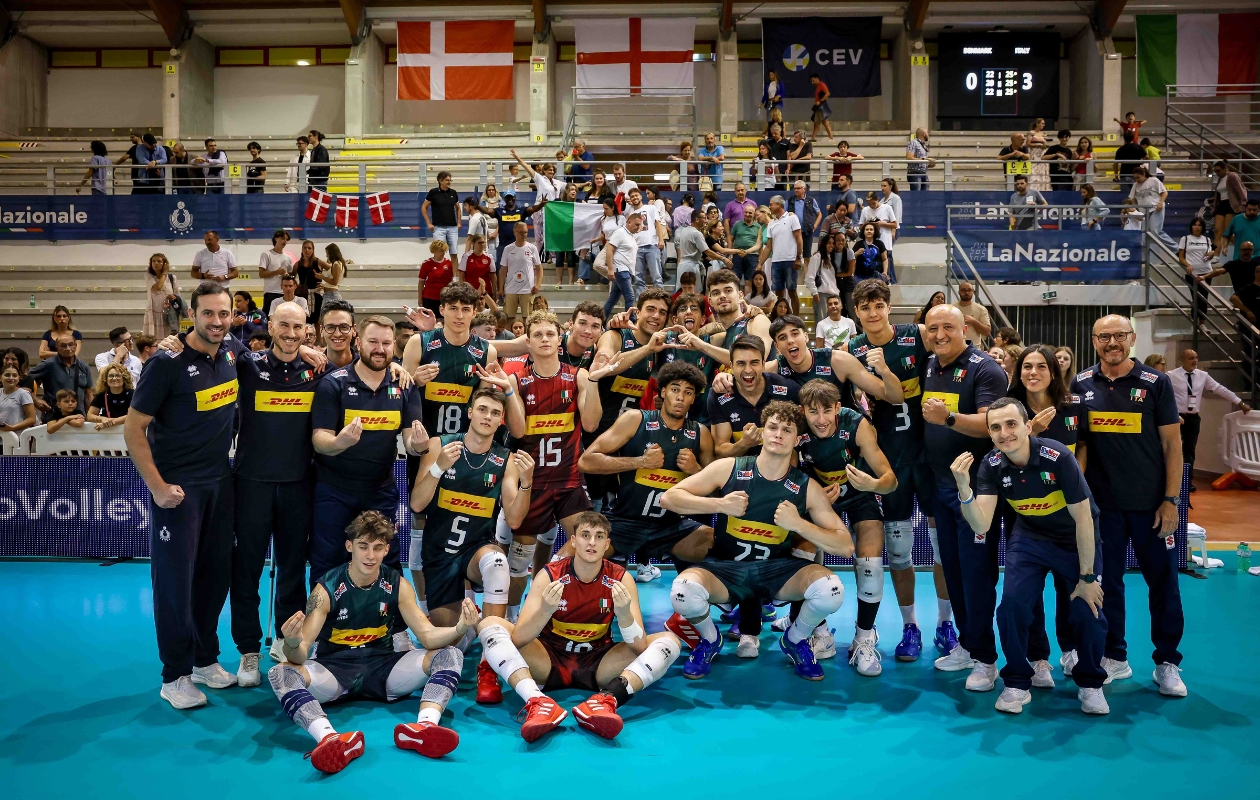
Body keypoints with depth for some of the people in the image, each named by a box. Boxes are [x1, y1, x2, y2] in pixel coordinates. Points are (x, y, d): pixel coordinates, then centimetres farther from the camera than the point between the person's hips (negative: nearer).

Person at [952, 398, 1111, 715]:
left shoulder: (1057, 457, -28)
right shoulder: (991, 466, -17)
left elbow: (1083, 518, -20)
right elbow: (981, 525, -23)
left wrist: (1087, 578, -15)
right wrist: (964, 488, -42)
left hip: (1076, 540, -2)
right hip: (1030, 538, 2)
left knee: (1088, 611, -11)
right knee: (1012, 603, -15)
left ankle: (1090, 684, 18)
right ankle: (1017, 684, 6)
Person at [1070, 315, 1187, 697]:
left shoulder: (1156, 383, -3)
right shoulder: (1081, 385, 2)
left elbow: (1172, 444, -3)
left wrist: (1170, 499, -8)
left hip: (1151, 502, -2)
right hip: (1101, 503, 2)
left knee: (1163, 581, 6)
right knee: (1106, 581, 9)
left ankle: (1167, 662, 20)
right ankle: (1114, 658, 23)